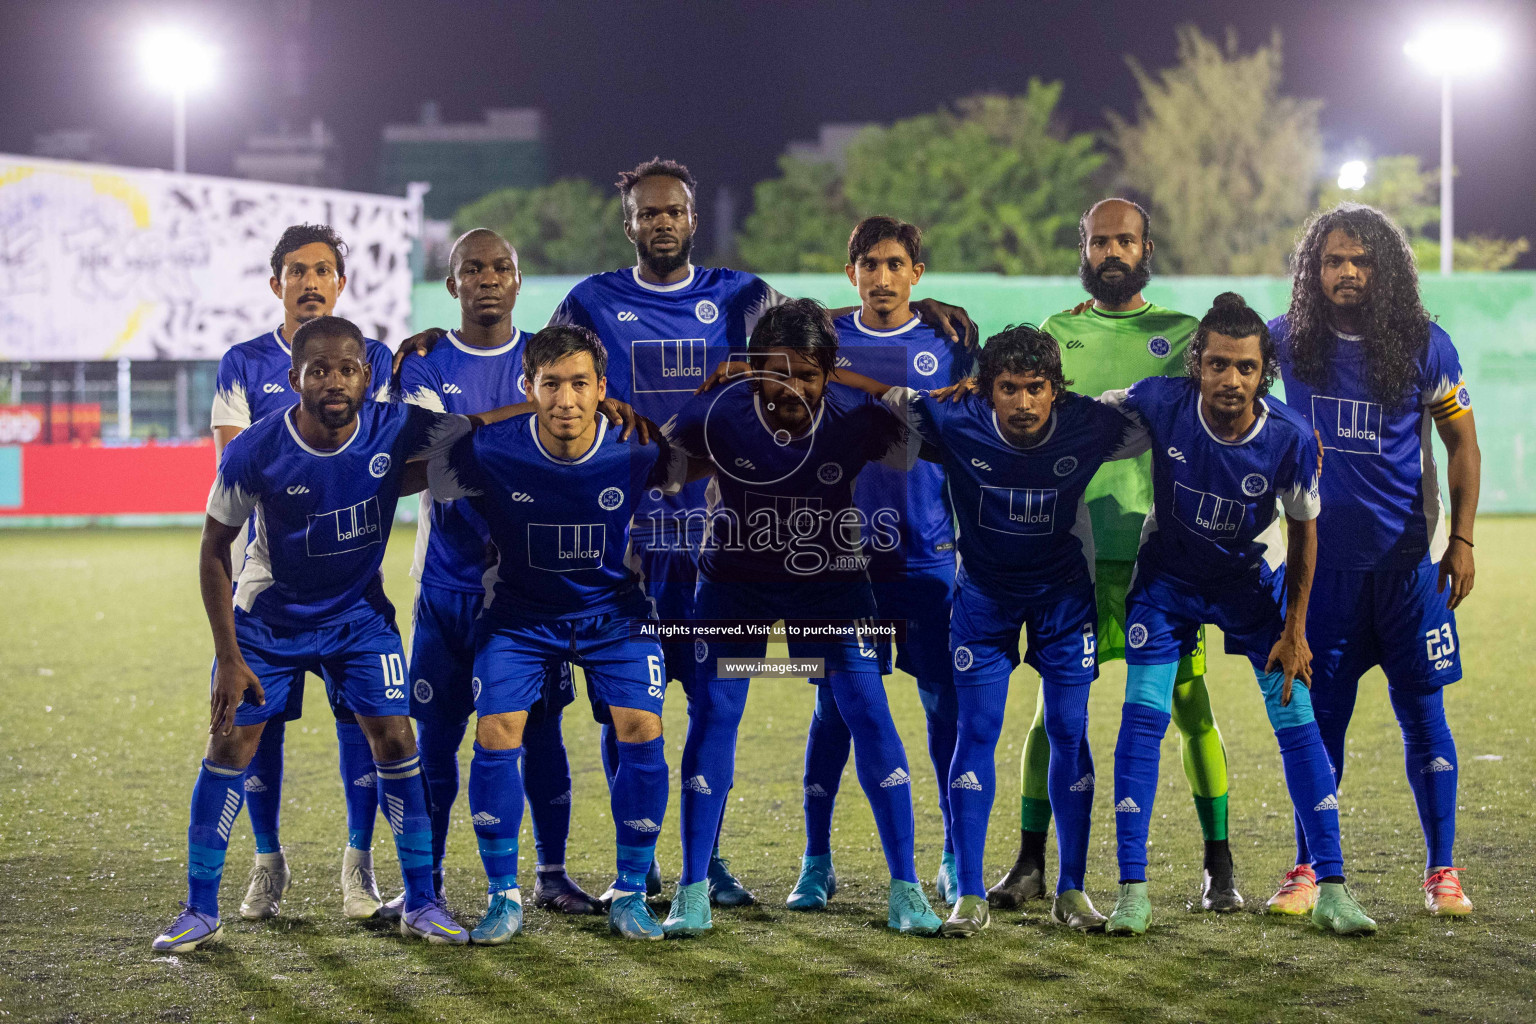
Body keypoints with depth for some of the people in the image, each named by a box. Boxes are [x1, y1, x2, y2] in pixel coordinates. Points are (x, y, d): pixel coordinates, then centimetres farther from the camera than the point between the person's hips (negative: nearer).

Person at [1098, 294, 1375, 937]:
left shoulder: (1290, 438, -26)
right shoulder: (1160, 404, -27)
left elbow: (1303, 530, -10)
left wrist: (1295, 631, -7)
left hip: (1252, 581, 0)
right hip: (1167, 577, 0)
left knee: (1297, 722, -4)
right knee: (1142, 717, -9)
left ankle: (1332, 890, 3)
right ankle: (1132, 891, -2)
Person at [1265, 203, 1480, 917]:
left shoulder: (1424, 345, -2)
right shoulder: (1290, 342, 1)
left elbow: (1462, 443, 3)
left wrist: (1462, 540, -4)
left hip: (1407, 560, -1)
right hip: (1322, 558, 1)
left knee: (1422, 712, 2)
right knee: (1318, 714, 5)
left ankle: (1442, 871, 10)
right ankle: (1308, 869, 14)